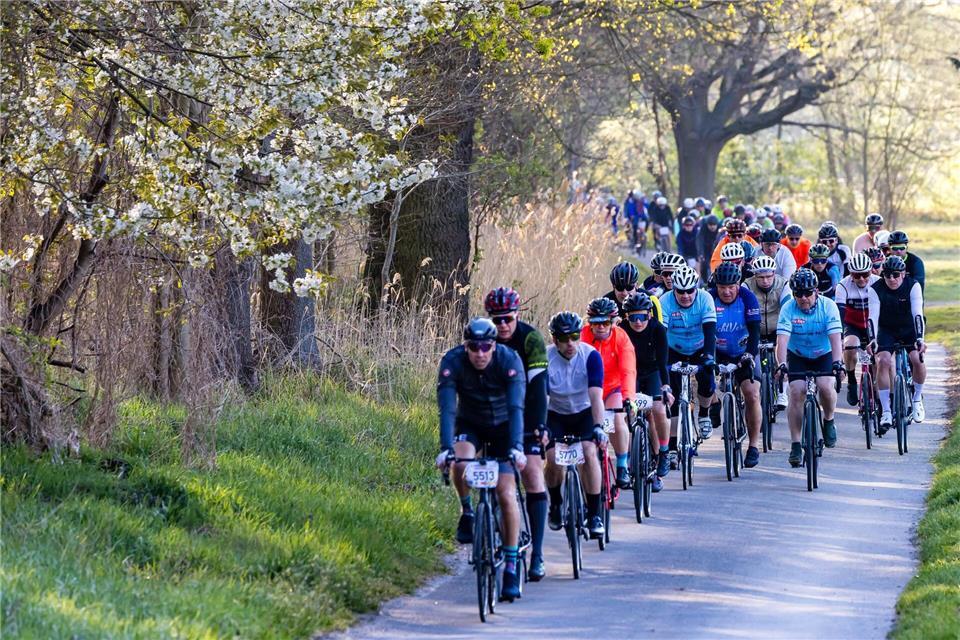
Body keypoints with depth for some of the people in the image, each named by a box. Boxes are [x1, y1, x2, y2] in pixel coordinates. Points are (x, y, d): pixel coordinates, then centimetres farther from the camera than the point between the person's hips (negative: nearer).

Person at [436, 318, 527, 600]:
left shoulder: (509, 360, -28)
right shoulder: (452, 362, -25)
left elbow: (516, 407, -36)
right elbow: (447, 408, -32)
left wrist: (516, 447, -49)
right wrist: (446, 448, -45)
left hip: (502, 426, -1)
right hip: (469, 424, 1)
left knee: (506, 494, -14)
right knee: (461, 462, -33)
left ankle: (511, 566, -7)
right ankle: (467, 512, -4)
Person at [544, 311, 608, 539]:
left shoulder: (590, 356, -21)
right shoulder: (545, 358, -20)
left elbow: (596, 395, -30)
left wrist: (598, 426, -43)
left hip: (584, 413, -1)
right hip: (556, 415, 1)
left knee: (589, 452, -26)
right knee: (553, 460, -21)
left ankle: (594, 514, -17)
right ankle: (555, 505, 10)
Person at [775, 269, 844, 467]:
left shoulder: (828, 306, -20)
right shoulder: (788, 309, -19)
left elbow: (835, 337, -28)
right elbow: (782, 339, -28)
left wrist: (837, 362, -43)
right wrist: (781, 364, -44)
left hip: (823, 354, -1)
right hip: (797, 356, 1)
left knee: (825, 386, -26)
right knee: (797, 391, -18)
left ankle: (829, 421, 5)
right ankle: (795, 445, -12)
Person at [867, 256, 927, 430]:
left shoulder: (913, 286, -22)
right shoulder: (876, 289, -20)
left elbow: (917, 314, -31)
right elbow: (873, 316, -28)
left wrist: (919, 339, -45)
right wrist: (872, 339, -44)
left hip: (909, 329, 0)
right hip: (886, 330, 0)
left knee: (917, 359, -24)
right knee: (883, 361, -23)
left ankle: (917, 399, 2)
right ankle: (885, 411, -17)